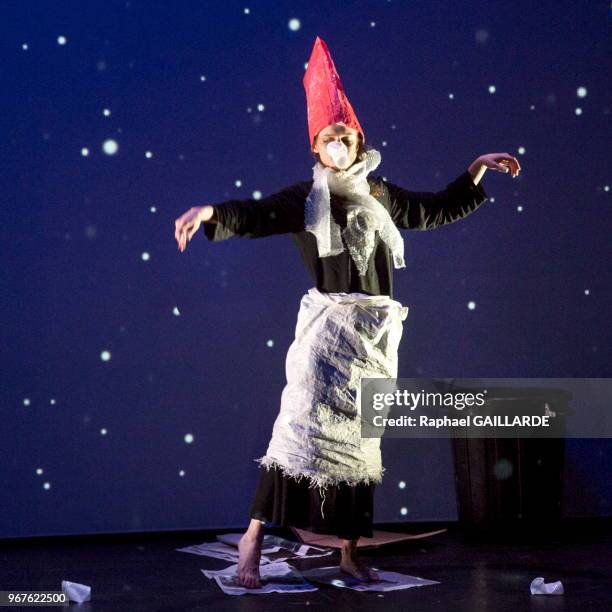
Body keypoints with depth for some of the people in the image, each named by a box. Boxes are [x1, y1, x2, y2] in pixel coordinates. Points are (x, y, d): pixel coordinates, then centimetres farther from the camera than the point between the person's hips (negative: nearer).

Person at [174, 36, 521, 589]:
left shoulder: (380, 195, 13)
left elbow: (437, 210, 24)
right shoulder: (305, 198, -2)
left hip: (378, 329, 5)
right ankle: (254, 537, -6)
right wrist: (210, 212, -35)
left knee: (360, 436, 8)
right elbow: (254, 215, -16)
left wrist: (477, 169, 20)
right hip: (329, 321, -5)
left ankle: (350, 552, 14)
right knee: (304, 425, -13)